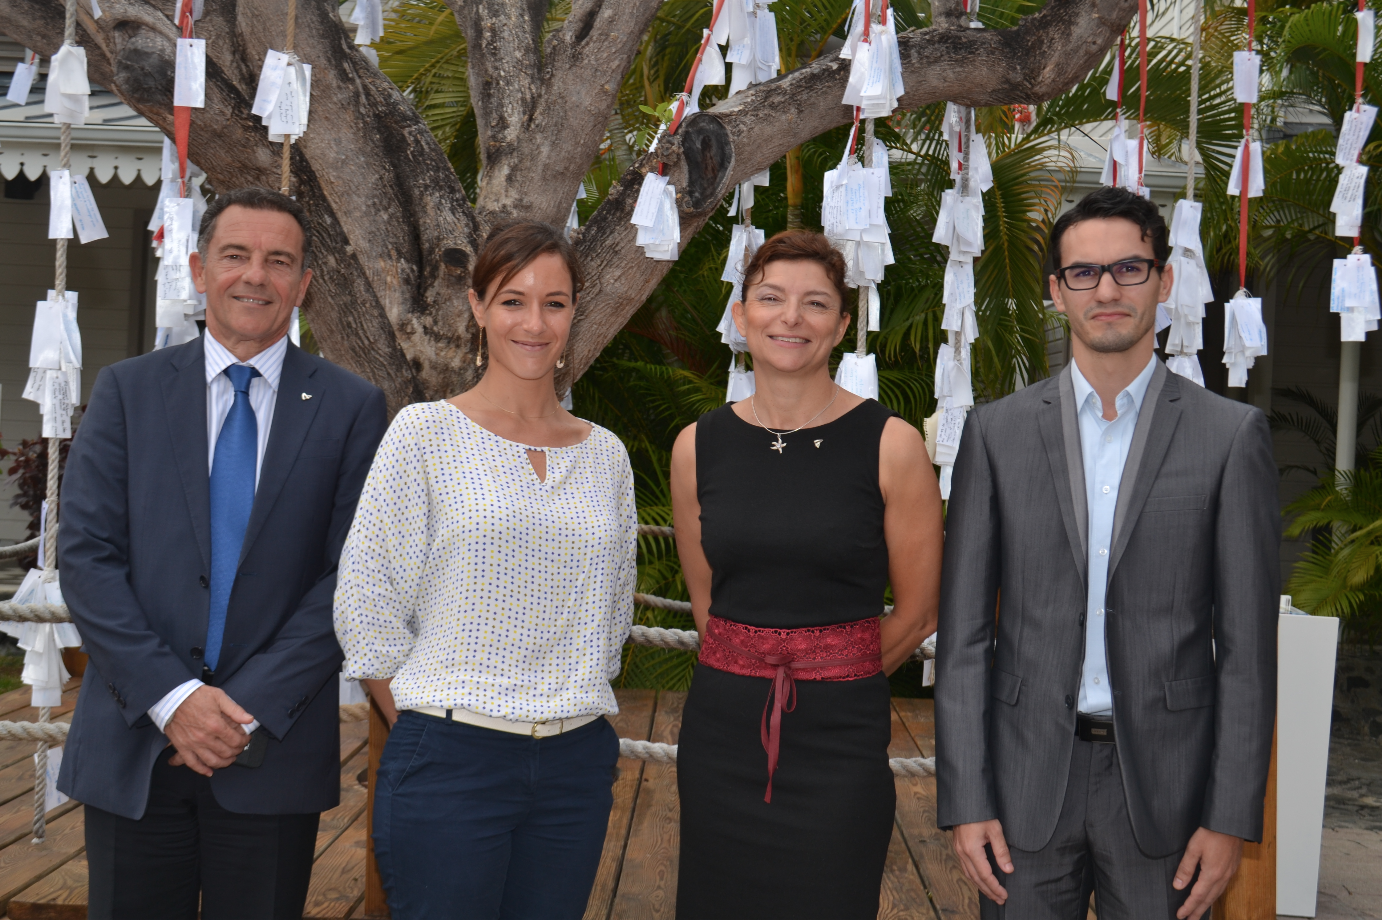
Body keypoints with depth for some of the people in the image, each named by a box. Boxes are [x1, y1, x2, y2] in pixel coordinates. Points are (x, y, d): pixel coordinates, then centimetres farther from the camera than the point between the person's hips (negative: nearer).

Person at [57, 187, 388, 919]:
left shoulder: (350, 407, 1)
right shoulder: (126, 390, 5)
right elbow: (85, 555, -2)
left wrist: (253, 708, -12)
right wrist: (170, 695, -12)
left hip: (275, 751, -1)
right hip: (134, 743, 1)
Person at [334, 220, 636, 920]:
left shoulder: (606, 455, 8)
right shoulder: (425, 432, -4)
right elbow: (365, 603, -4)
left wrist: (572, 710, 10)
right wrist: (426, 731, -3)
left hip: (577, 764, 4)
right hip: (451, 761, -4)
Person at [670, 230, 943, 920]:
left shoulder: (891, 444, -7)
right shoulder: (698, 447, 2)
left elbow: (918, 613, 1)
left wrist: (835, 682, 9)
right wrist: (750, 675, 10)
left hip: (840, 741, -2)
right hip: (722, 735, 3)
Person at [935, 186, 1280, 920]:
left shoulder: (1232, 435, -1)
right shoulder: (996, 432, 1)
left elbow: (1247, 642, -1)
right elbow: (963, 632, 0)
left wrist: (1233, 816, -4)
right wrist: (965, 799, -4)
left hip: (1163, 778, 0)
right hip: (1027, 776, 1)